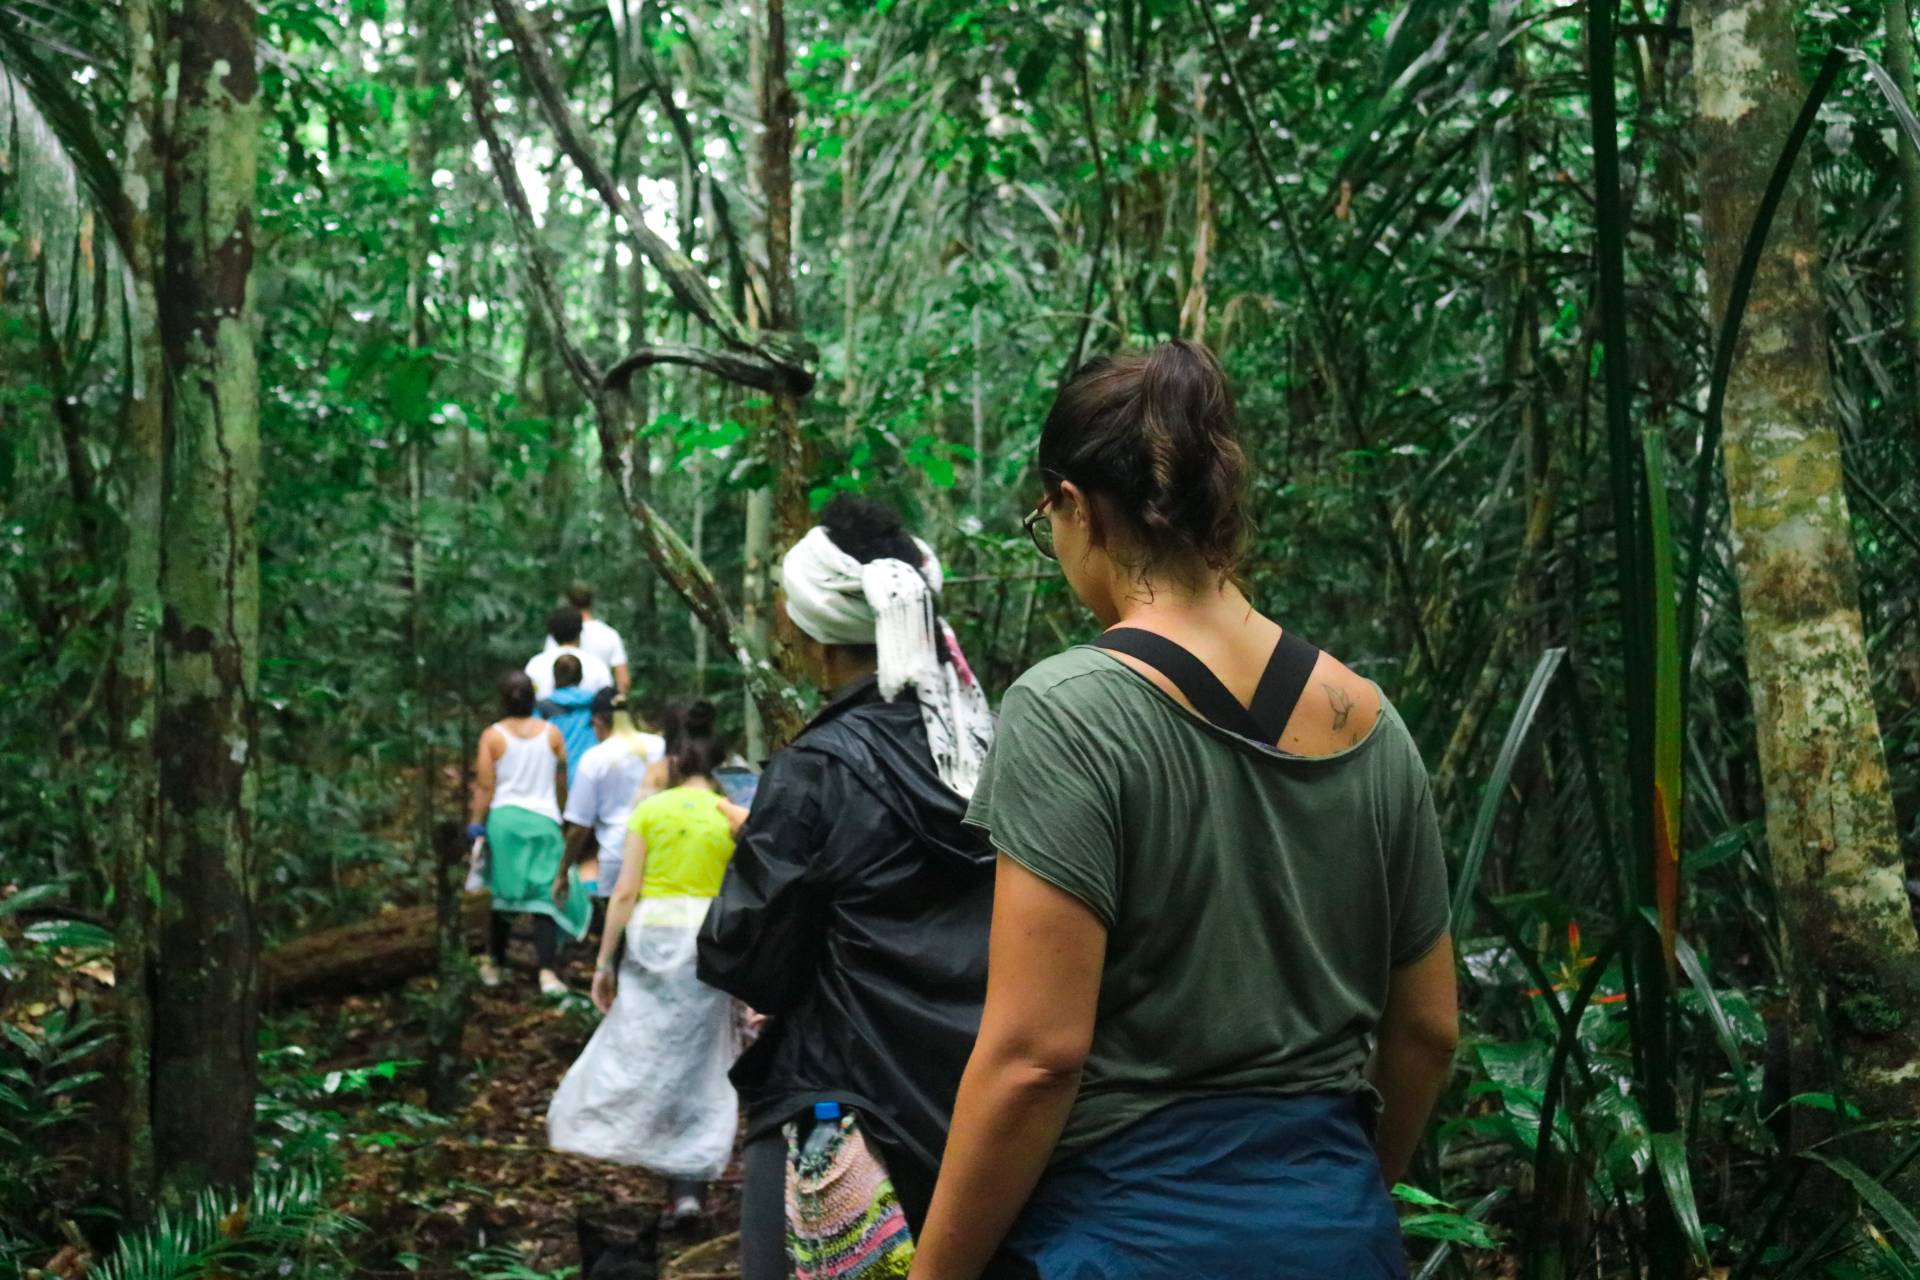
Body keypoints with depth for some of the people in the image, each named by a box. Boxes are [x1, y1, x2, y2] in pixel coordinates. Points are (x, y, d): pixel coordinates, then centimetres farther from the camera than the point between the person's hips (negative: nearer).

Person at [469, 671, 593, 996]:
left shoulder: (492, 735, -2)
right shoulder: (551, 733, 3)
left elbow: (484, 786, -5)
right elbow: (562, 782, 9)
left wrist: (476, 823, 3)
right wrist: (560, 813, 24)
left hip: (503, 818, 0)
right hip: (543, 820, 0)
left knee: (505, 895, 13)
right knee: (544, 896, -2)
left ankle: (494, 966, 24)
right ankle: (547, 972, -14)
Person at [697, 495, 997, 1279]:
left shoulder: (817, 772, -16)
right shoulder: (993, 743, -1)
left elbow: (741, 963, -10)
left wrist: (751, 850, 8)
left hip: (845, 1114, -5)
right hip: (985, 1109, 6)